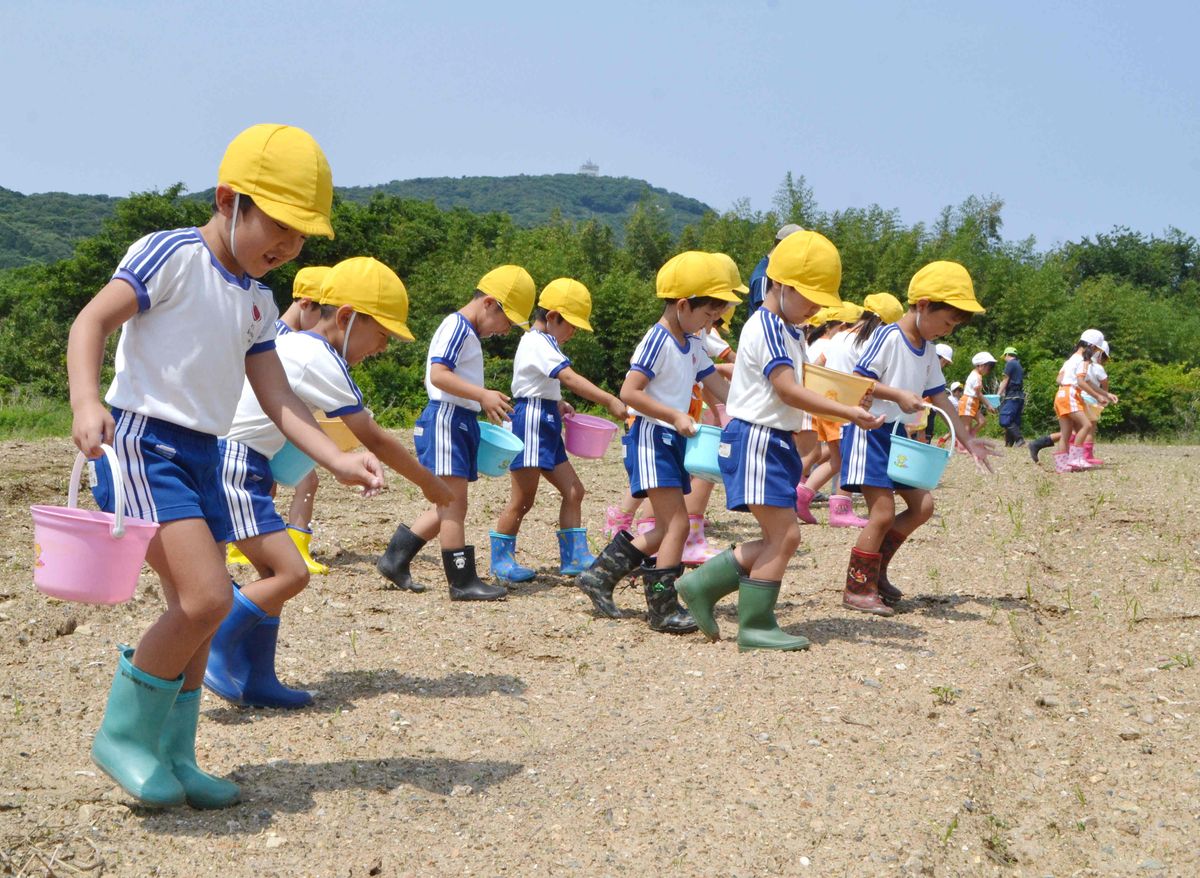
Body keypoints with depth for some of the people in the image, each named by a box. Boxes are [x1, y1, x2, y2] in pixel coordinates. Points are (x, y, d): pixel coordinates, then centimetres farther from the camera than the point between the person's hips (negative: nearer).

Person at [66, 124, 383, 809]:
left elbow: (279, 399, 10)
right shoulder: (172, 255, -8)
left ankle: (173, 758, 24)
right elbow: (93, 320, -16)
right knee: (207, 598, -20)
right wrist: (86, 401, -33)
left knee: (198, 611, 11)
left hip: (203, 457, 9)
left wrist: (336, 459, -5)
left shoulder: (259, 302, 14)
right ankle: (125, 734, -2)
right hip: (144, 444, -9)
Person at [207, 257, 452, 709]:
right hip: (233, 466, -10)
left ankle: (256, 678, 12)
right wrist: (430, 483, 0)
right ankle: (213, 650, -7)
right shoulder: (322, 361, -12)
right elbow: (373, 438, -10)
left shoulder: (292, 344, 16)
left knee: (276, 570, 12)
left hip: (225, 464, 10)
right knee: (291, 573, -14)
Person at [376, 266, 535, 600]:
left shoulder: (468, 333, 20)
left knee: (449, 506, 13)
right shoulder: (457, 326, -12)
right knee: (454, 502, -8)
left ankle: (395, 558, 18)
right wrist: (483, 395, -31)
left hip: (461, 422, 11)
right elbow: (438, 375, -24)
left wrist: (486, 405, 18)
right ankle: (463, 582, -6)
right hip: (447, 420, -11)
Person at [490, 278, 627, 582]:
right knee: (523, 499, -3)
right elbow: (570, 378, -27)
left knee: (573, 490, 7)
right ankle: (501, 560, 9)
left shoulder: (538, 342, 18)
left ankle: (574, 557, 11)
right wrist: (610, 401, -33)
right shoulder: (539, 343, -15)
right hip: (531, 421, -10)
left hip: (546, 425, 10)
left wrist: (556, 404, 6)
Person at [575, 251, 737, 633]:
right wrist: (675, 416, -23)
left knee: (667, 530, 10)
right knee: (677, 522, -14)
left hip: (674, 440, 10)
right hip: (651, 438, -10)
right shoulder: (658, 341, -14)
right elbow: (629, 392, -20)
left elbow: (718, 386, 14)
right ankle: (663, 609, -8)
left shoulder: (693, 345, 13)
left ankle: (600, 575, 19)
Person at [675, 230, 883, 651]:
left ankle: (702, 585, 18)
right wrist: (847, 412, -29)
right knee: (784, 536, -9)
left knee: (778, 538, 10)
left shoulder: (789, 330, 18)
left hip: (777, 441, 10)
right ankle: (755, 626, 1)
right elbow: (788, 390, -24)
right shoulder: (766, 327, -15)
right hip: (756, 440, -10)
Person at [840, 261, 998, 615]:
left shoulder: (928, 350, 11)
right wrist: (898, 395, -29)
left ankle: (875, 571, 17)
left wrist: (967, 439, 12)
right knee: (883, 512, -12)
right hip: (870, 431, -9)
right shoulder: (888, 337, -15)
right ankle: (857, 588, -1)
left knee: (922, 506, 7)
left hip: (900, 436, 9)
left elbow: (939, 398, 15)